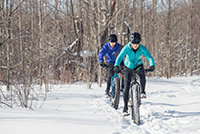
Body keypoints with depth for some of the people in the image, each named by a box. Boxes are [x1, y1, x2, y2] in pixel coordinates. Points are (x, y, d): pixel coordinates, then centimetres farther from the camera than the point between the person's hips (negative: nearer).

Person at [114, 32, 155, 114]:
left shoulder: (142, 48, -23)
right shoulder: (126, 48, -25)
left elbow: (149, 57, -31)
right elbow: (120, 57, -35)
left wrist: (152, 65, -52)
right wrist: (116, 66, -53)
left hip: (138, 66, 0)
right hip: (128, 67, 0)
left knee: (142, 74, -36)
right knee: (126, 88, -6)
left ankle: (142, 92, -16)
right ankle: (125, 107, 5)